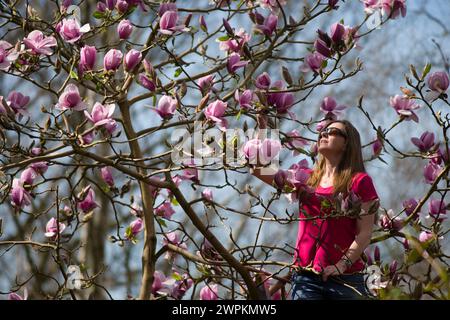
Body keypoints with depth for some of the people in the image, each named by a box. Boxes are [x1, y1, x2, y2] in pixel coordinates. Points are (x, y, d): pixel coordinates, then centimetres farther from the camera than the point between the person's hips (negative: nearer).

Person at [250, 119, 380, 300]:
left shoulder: (359, 181, 2)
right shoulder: (307, 178, 15)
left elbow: (365, 234, -4)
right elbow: (259, 170, 6)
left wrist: (342, 265, -16)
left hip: (345, 279, -3)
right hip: (305, 277, 3)